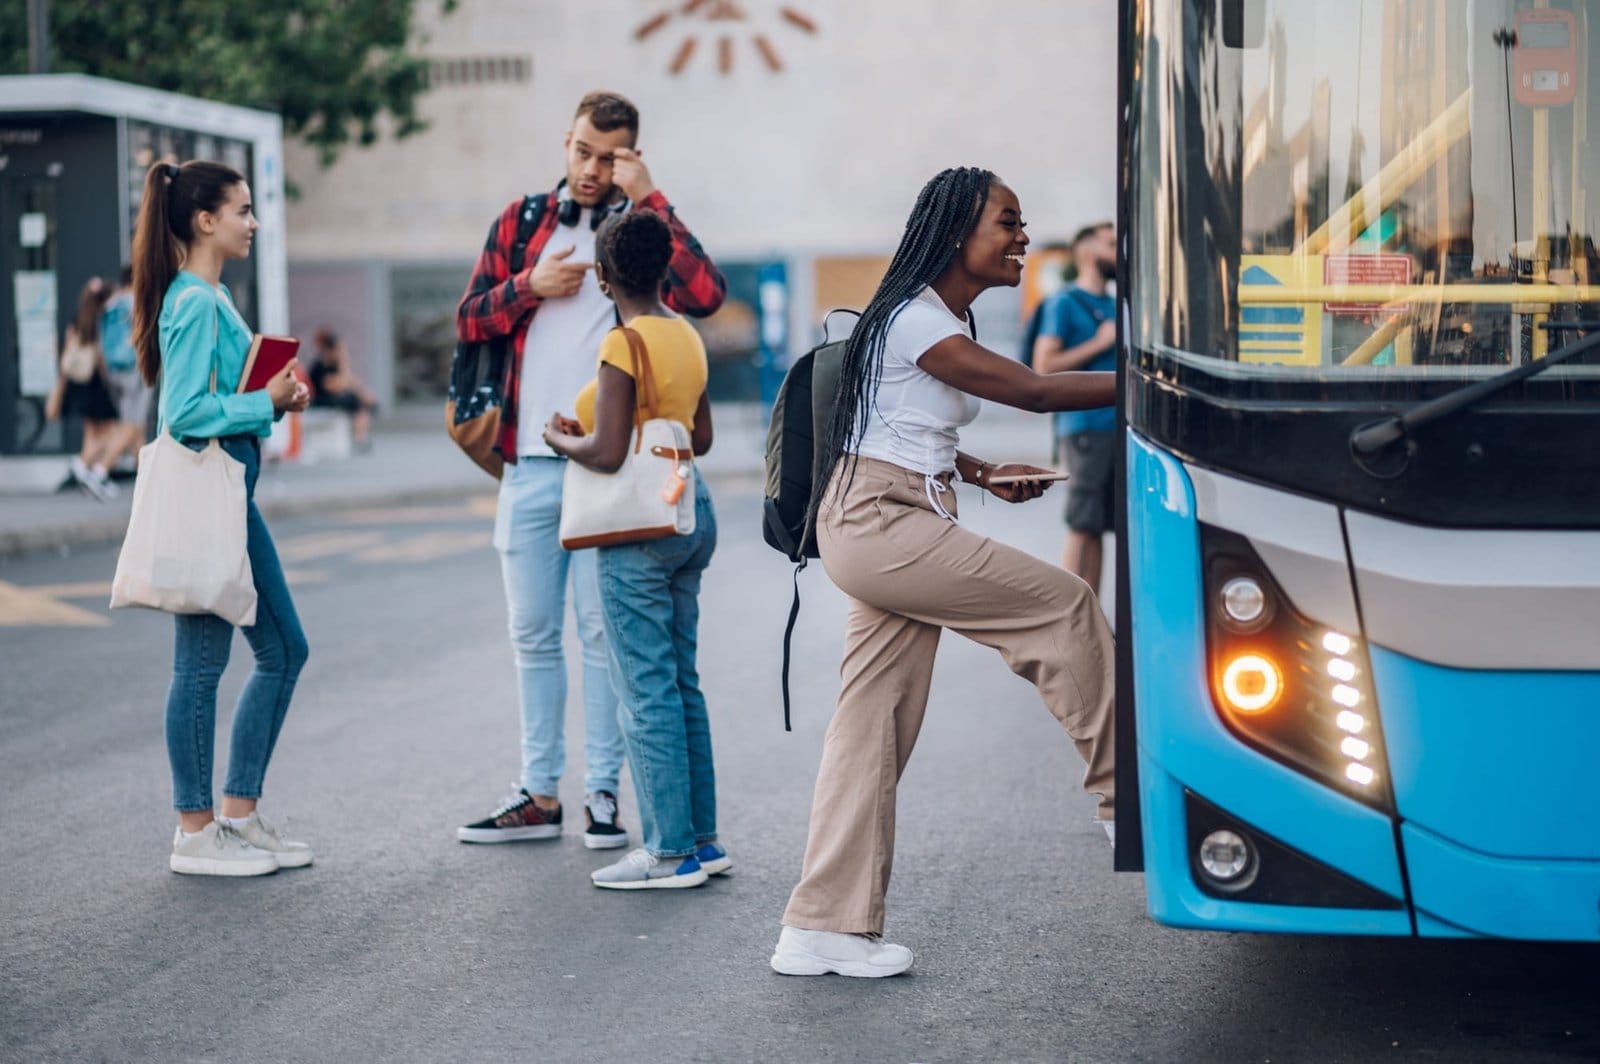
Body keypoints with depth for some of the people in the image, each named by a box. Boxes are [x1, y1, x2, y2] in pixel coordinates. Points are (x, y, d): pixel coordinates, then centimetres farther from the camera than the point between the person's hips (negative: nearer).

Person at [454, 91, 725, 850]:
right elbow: (469, 321, 10)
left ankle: (602, 794, 6)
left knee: (603, 630, -1)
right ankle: (539, 794, 16)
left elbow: (704, 295, -15)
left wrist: (647, 198, -13)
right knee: (532, 634, 8)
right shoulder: (521, 224, 13)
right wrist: (530, 287, -6)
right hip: (528, 464, 4)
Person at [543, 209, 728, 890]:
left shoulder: (625, 344, -15)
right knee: (682, 682, 14)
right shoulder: (687, 338, 10)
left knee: (646, 690, -3)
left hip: (639, 529, -8)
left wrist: (560, 438, -1)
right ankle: (702, 838, 18)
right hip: (692, 512, 8)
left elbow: (607, 452, -20)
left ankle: (670, 852, 0)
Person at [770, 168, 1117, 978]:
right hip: (878, 524, -10)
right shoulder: (916, 321, -14)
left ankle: (825, 928, 7)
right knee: (1062, 603, -9)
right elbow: (1032, 392, -18)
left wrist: (984, 475, 10)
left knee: (876, 724, 6)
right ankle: (1123, 794, 2)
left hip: (888, 531, 10)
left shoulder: (944, 320, 17)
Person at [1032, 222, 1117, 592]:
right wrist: (1100, 343, -12)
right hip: (1084, 427, -7)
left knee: (1100, 526, 6)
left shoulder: (1113, 306, 20)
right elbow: (1044, 364, -12)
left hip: (1118, 427, 7)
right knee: (1082, 527, -8)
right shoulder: (1064, 303, -3)